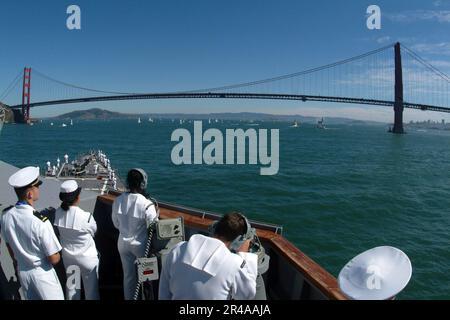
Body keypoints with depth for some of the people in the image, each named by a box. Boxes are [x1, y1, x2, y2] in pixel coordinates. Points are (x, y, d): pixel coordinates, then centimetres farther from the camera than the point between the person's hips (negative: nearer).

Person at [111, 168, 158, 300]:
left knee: (128, 275, 22)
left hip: (123, 243, 4)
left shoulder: (117, 201, -11)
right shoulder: (147, 205, -28)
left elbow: (116, 224, 2)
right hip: (140, 244, -4)